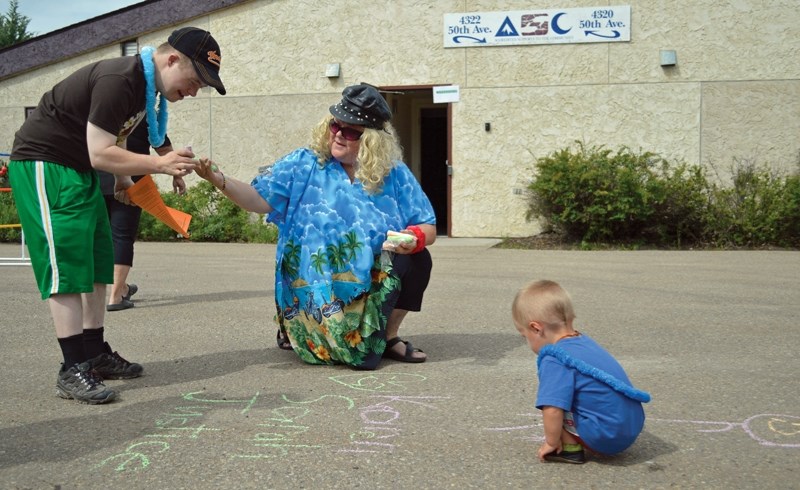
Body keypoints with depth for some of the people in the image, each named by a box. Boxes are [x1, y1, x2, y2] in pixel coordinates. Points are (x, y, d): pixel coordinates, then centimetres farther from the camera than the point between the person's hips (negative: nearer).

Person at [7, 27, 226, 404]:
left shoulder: (145, 83, 5)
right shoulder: (119, 81, -26)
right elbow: (100, 154, -28)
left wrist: (124, 178, 12)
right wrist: (159, 165, -31)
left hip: (78, 170, 10)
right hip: (42, 165, -10)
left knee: (97, 265, 9)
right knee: (66, 267, -13)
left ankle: (95, 355, 17)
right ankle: (72, 371, -11)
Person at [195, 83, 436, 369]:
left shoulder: (395, 175, -1)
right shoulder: (304, 165, -3)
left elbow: (428, 229, -3)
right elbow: (260, 199, -8)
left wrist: (415, 237, -27)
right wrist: (218, 179, -24)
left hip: (371, 286, 3)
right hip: (318, 290, -2)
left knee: (416, 258, -24)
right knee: (360, 355, -17)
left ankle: (388, 336, 0)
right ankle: (295, 329, 17)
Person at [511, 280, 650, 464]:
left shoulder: (554, 360, -17)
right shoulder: (585, 341, 11)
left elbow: (552, 410, -26)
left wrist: (551, 443, -7)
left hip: (605, 438, -9)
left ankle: (571, 448, 1)